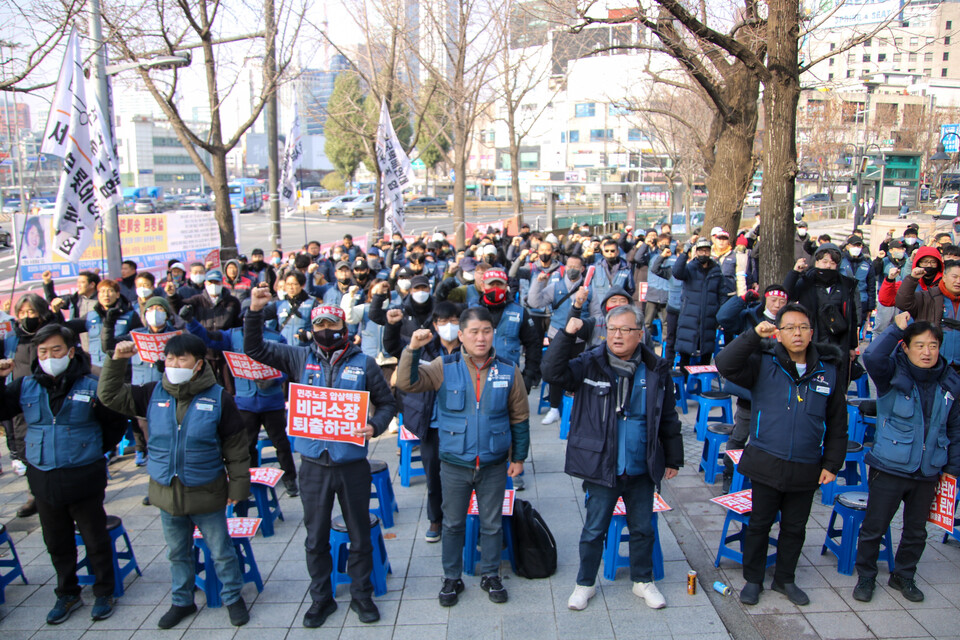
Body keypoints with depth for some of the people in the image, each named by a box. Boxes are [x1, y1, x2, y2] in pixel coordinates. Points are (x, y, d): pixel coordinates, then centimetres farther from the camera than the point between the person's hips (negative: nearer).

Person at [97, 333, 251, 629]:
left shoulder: (218, 398, -12)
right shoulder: (153, 394, -1)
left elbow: (235, 447, -7)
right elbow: (109, 395, 3)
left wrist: (238, 485, -6)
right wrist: (116, 360, -10)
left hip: (207, 495, -4)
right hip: (167, 494, 4)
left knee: (222, 552, 11)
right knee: (178, 553, 21)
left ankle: (233, 597, 31)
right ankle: (181, 602, 41)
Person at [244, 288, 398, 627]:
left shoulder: (364, 363, -2)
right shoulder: (300, 358, 2)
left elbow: (386, 402, 5)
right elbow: (255, 348, 2)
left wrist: (375, 425, -15)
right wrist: (255, 311, -13)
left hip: (353, 463, -1)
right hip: (313, 464, 1)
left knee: (359, 535, 13)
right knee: (316, 538, 15)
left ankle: (361, 595, 32)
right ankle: (321, 597, 33)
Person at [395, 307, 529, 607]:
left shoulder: (508, 371, -4)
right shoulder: (445, 367, -7)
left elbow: (520, 418, 4)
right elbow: (406, 383, -16)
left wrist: (519, 456, 5)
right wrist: (413, 349, -30)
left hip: (494, 465, 1)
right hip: (454, 464, 0)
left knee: (492, 523, 15)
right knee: (453, 523, 14)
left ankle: (490, 574, 35)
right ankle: (452, 577, 33)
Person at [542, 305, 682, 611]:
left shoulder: (656, 370, 0)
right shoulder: (590, 364, -8)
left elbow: (668, 419, 8)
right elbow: (552, 373, -22)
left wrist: (673, 459, 10)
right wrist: (566, 334, -30)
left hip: (642, 470, 3)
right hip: (601, 467, -2)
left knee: (643, 528, 18)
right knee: (594, 530, 10)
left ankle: (643, 580, 39)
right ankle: (585, 583, 30)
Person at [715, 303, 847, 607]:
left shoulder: (829, 371, 3)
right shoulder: (764, 363, -5)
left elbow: (837, 424, 9)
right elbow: (725, 364, -22)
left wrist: (832, 463, 6)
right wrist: (754, 335, -26)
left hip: (806, 469, 3)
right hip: (767, 464, -2)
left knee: (795, 527, 17)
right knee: (759, 524, 10)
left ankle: (785, 579, 36)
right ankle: (753, 579, 28)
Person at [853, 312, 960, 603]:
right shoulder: (894, 374, -10)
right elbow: (872, 357, -35)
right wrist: (896, 328, -28)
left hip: (928, 472, 4)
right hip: (889, 468, -4)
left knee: (916, 531, 18)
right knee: (874, 528, 5)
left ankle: (903, 576, 39)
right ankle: (865, 577, 25)